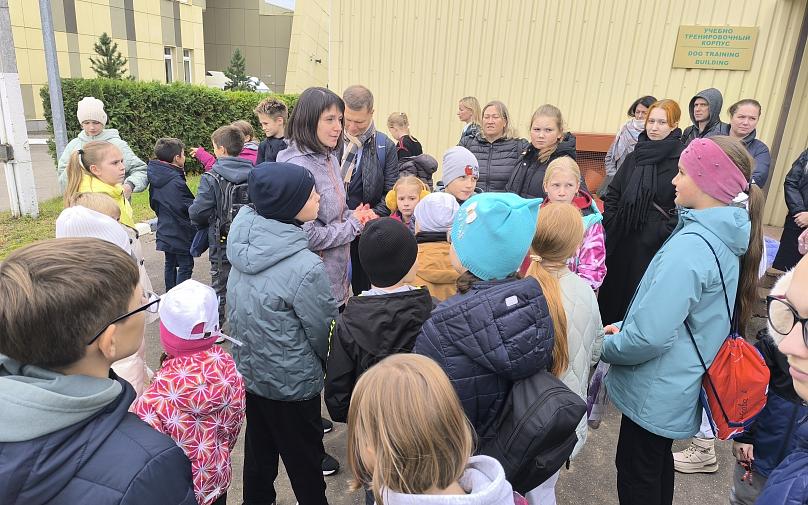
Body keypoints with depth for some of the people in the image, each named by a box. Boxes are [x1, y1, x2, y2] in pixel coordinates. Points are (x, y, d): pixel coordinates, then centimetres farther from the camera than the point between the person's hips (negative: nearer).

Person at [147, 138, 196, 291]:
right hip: (180, 233, -9)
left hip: (165, 231, 9)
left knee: (170, 264, 18)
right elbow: (189, 207, -21)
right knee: (186, 266, 0)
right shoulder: (176, 182, -23)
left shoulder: (155, 179, 6)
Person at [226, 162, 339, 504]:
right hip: (292, 383, -6)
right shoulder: (305, 267, -29)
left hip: (249, 370, 7)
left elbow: (237, 312, 3)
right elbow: (323, 331, -17)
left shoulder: (245, 243, -8)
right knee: (304, 457, 16)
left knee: (259, 449, 25)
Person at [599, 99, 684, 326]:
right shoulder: (634, 156, 11)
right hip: (621, 238, 5)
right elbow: (613, 194, 14)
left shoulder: (681, 160, -7)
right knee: (611, 289, 12)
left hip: (653, 243, -5)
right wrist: (610, 222, 4)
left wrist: (665, 231, -16)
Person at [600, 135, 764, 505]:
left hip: (657, 390, -9)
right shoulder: (727, 236, 2)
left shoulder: (691, 244, -29)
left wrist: (606, 346, -12)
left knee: (636, 473, 11)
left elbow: (649, 336, -31)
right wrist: (626, 327, 6)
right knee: (657, 462, 26)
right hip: (681, 383, 9)